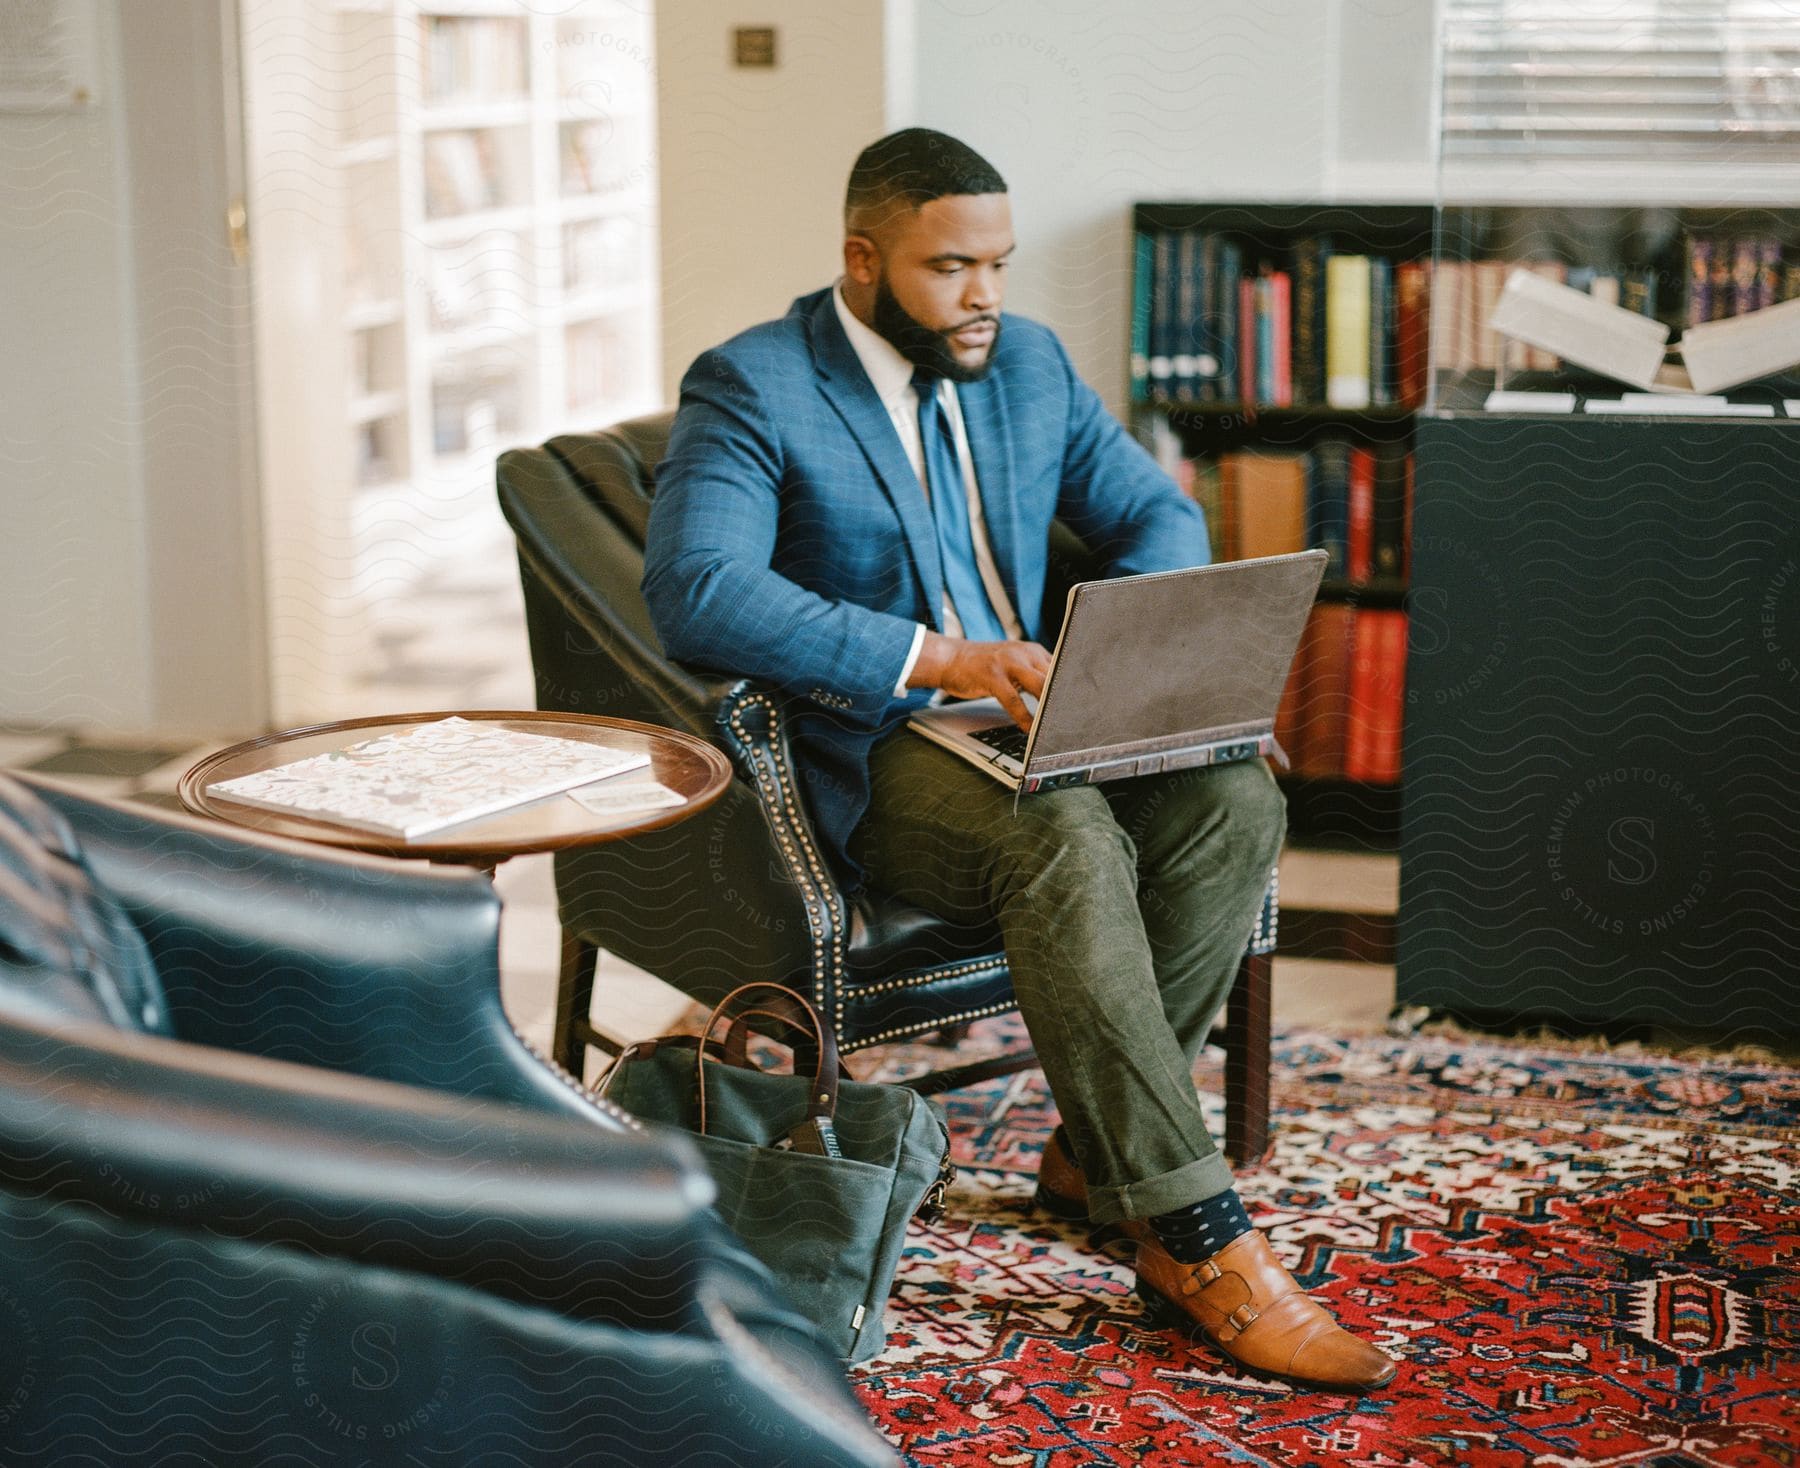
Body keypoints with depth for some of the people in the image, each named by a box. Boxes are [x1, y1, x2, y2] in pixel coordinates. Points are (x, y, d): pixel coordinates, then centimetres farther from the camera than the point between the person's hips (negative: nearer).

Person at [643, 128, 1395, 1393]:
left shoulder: (1029, 363, 13)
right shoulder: (751, 388, -9)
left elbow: (1161, 514, 16)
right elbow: (695, 589, -25)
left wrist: (1130, 641, -9)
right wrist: (938, 659, -31)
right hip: (867, 755, -6)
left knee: (1234, 797, -21)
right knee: (1068, 839, -35)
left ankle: (1097, 1148, -7)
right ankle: (1202, 1245, -30)